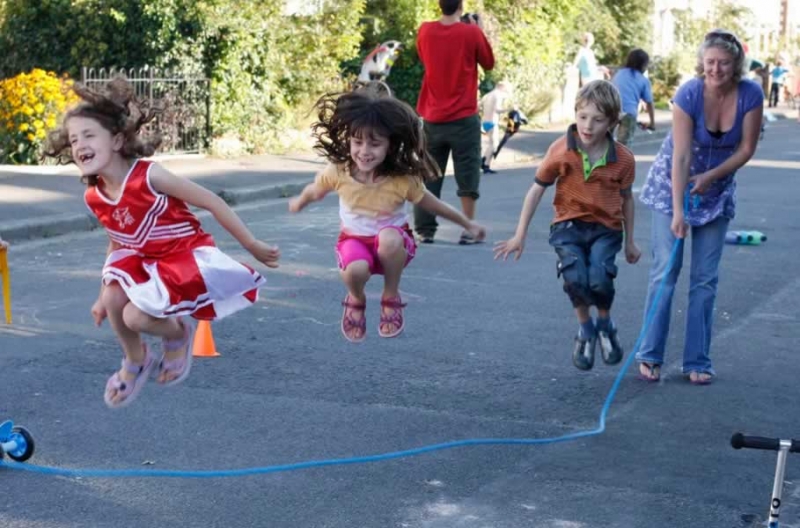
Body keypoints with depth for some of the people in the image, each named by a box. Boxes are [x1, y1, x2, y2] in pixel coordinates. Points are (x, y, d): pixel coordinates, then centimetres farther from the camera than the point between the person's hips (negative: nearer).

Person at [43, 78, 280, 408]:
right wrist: (102, 295, 18)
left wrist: (252, 247, -12)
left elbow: (211, 202, -18)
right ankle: (135, 361, 15)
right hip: (143, 259, 7)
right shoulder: (93, 198, -6)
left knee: (135, 317, -21)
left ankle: (178, 335, 15)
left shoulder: (148, 175, -27)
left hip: (187, 255, -7)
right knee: (113, 300, -17)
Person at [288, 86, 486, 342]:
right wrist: (299, 203, 25)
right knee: (355, 269, -36)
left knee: (388, 237, -40)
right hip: (355, 240, 1)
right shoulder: (338, 172, -19)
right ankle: (356, 301, 5)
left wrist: (468, 224, 4)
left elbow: (432, 203, -6)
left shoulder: (403, 179, -22)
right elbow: (314, 191, 4)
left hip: (393, 242, -1)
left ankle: (391, 299, -11)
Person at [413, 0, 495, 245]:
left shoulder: (425, 31, 0)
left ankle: (424, 230, 9)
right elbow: (489, 63, 5)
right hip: (464, 117, -3)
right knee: (467, 175, 4)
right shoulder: (471, 32, -8)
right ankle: (468, 230, 4)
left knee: (428, 176, 10)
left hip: (433, 118, 3)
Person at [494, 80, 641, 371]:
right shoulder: (561, 150, -9)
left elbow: (626, 198, 10)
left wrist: (630, 242, 18)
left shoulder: (623, 159, -6)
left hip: (606, 228, 0)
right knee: (575, 278, -27)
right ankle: (585, 328, 5)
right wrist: (520, 235, 1)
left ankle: (605, 325, 12)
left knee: (600, 281, -24)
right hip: (568, 224, 0)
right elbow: (537, 189, 0)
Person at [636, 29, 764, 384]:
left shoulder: (751, 95, -16)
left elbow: (746, 149, -8)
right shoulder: (688, 95, -23)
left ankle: (698, 361, 8)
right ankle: (650, 355, 4)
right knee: (665, 270, -5)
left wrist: (710, 177, -20)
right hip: (673, 185, -3)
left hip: (716, 192, 3)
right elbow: (681, 156, -25)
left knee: (706, 278, 2)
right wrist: (678, 211, -29)